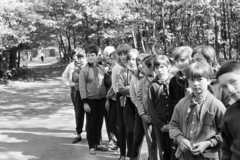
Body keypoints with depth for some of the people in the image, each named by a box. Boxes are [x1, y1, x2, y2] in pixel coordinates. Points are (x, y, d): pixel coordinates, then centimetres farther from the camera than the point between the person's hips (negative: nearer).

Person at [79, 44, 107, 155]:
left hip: (102, 99, 5)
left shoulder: (101, 68, 5)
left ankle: (97, 144, 26)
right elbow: (82, 87, -11)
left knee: (99, 122, 12)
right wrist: (85, 102, -16)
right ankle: (91, 146, 13)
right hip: (91, 99, -5)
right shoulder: (84, 70, -8)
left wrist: (107, 97, 9)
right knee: (91, 123, 3)